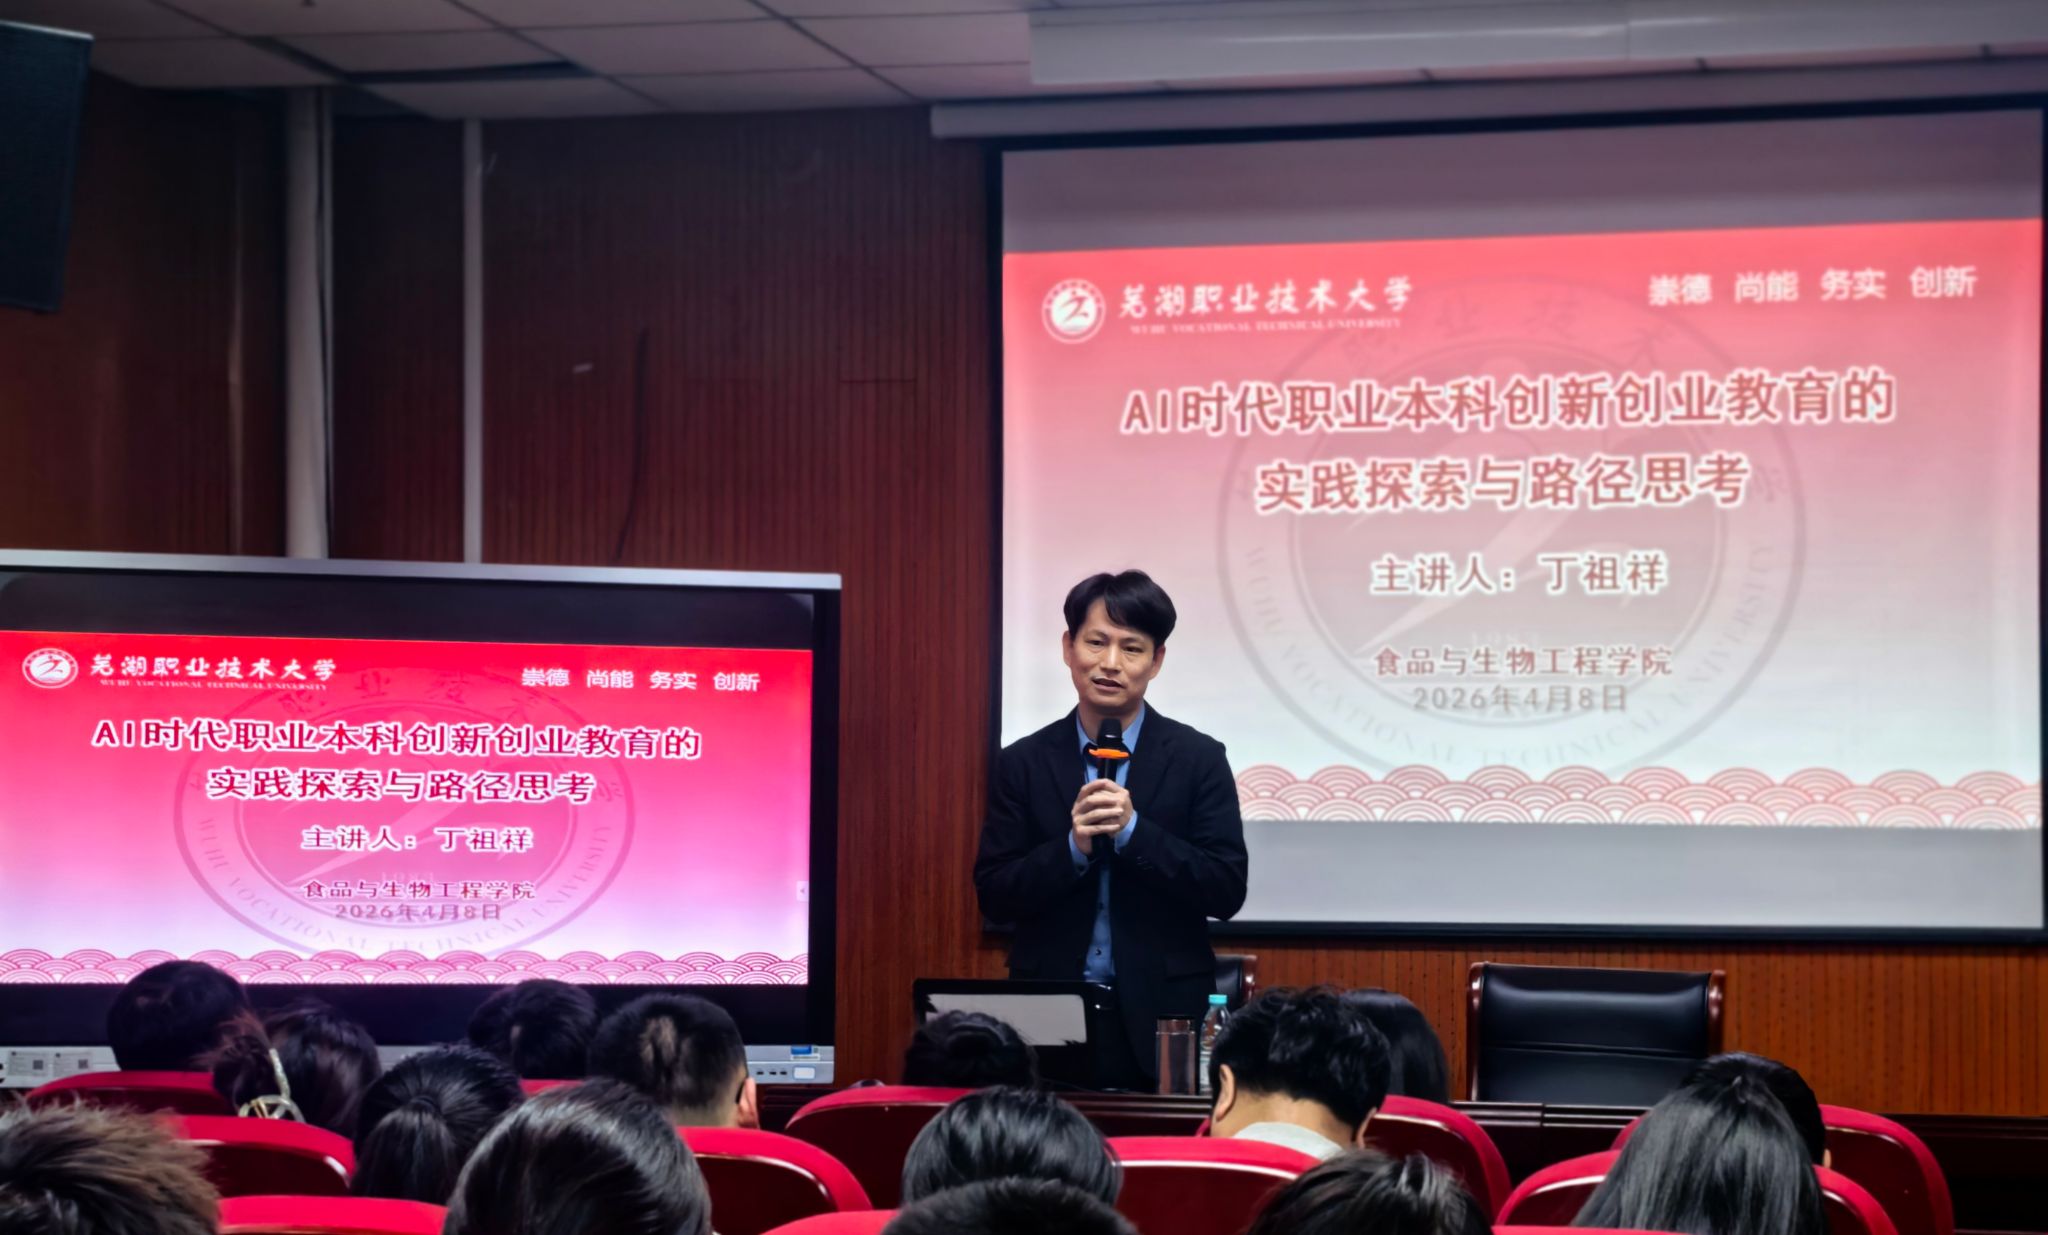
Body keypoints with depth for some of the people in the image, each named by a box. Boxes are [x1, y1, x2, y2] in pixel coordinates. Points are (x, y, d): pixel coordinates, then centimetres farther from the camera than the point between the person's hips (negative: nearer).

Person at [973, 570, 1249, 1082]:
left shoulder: (1199, 758, 0)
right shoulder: (1022, 764, 3)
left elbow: (1227, 891, -6)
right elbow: (994, 896, 0)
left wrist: (1133, 830, -18)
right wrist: (1072, 847, -17)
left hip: (1162, 1017, -1)